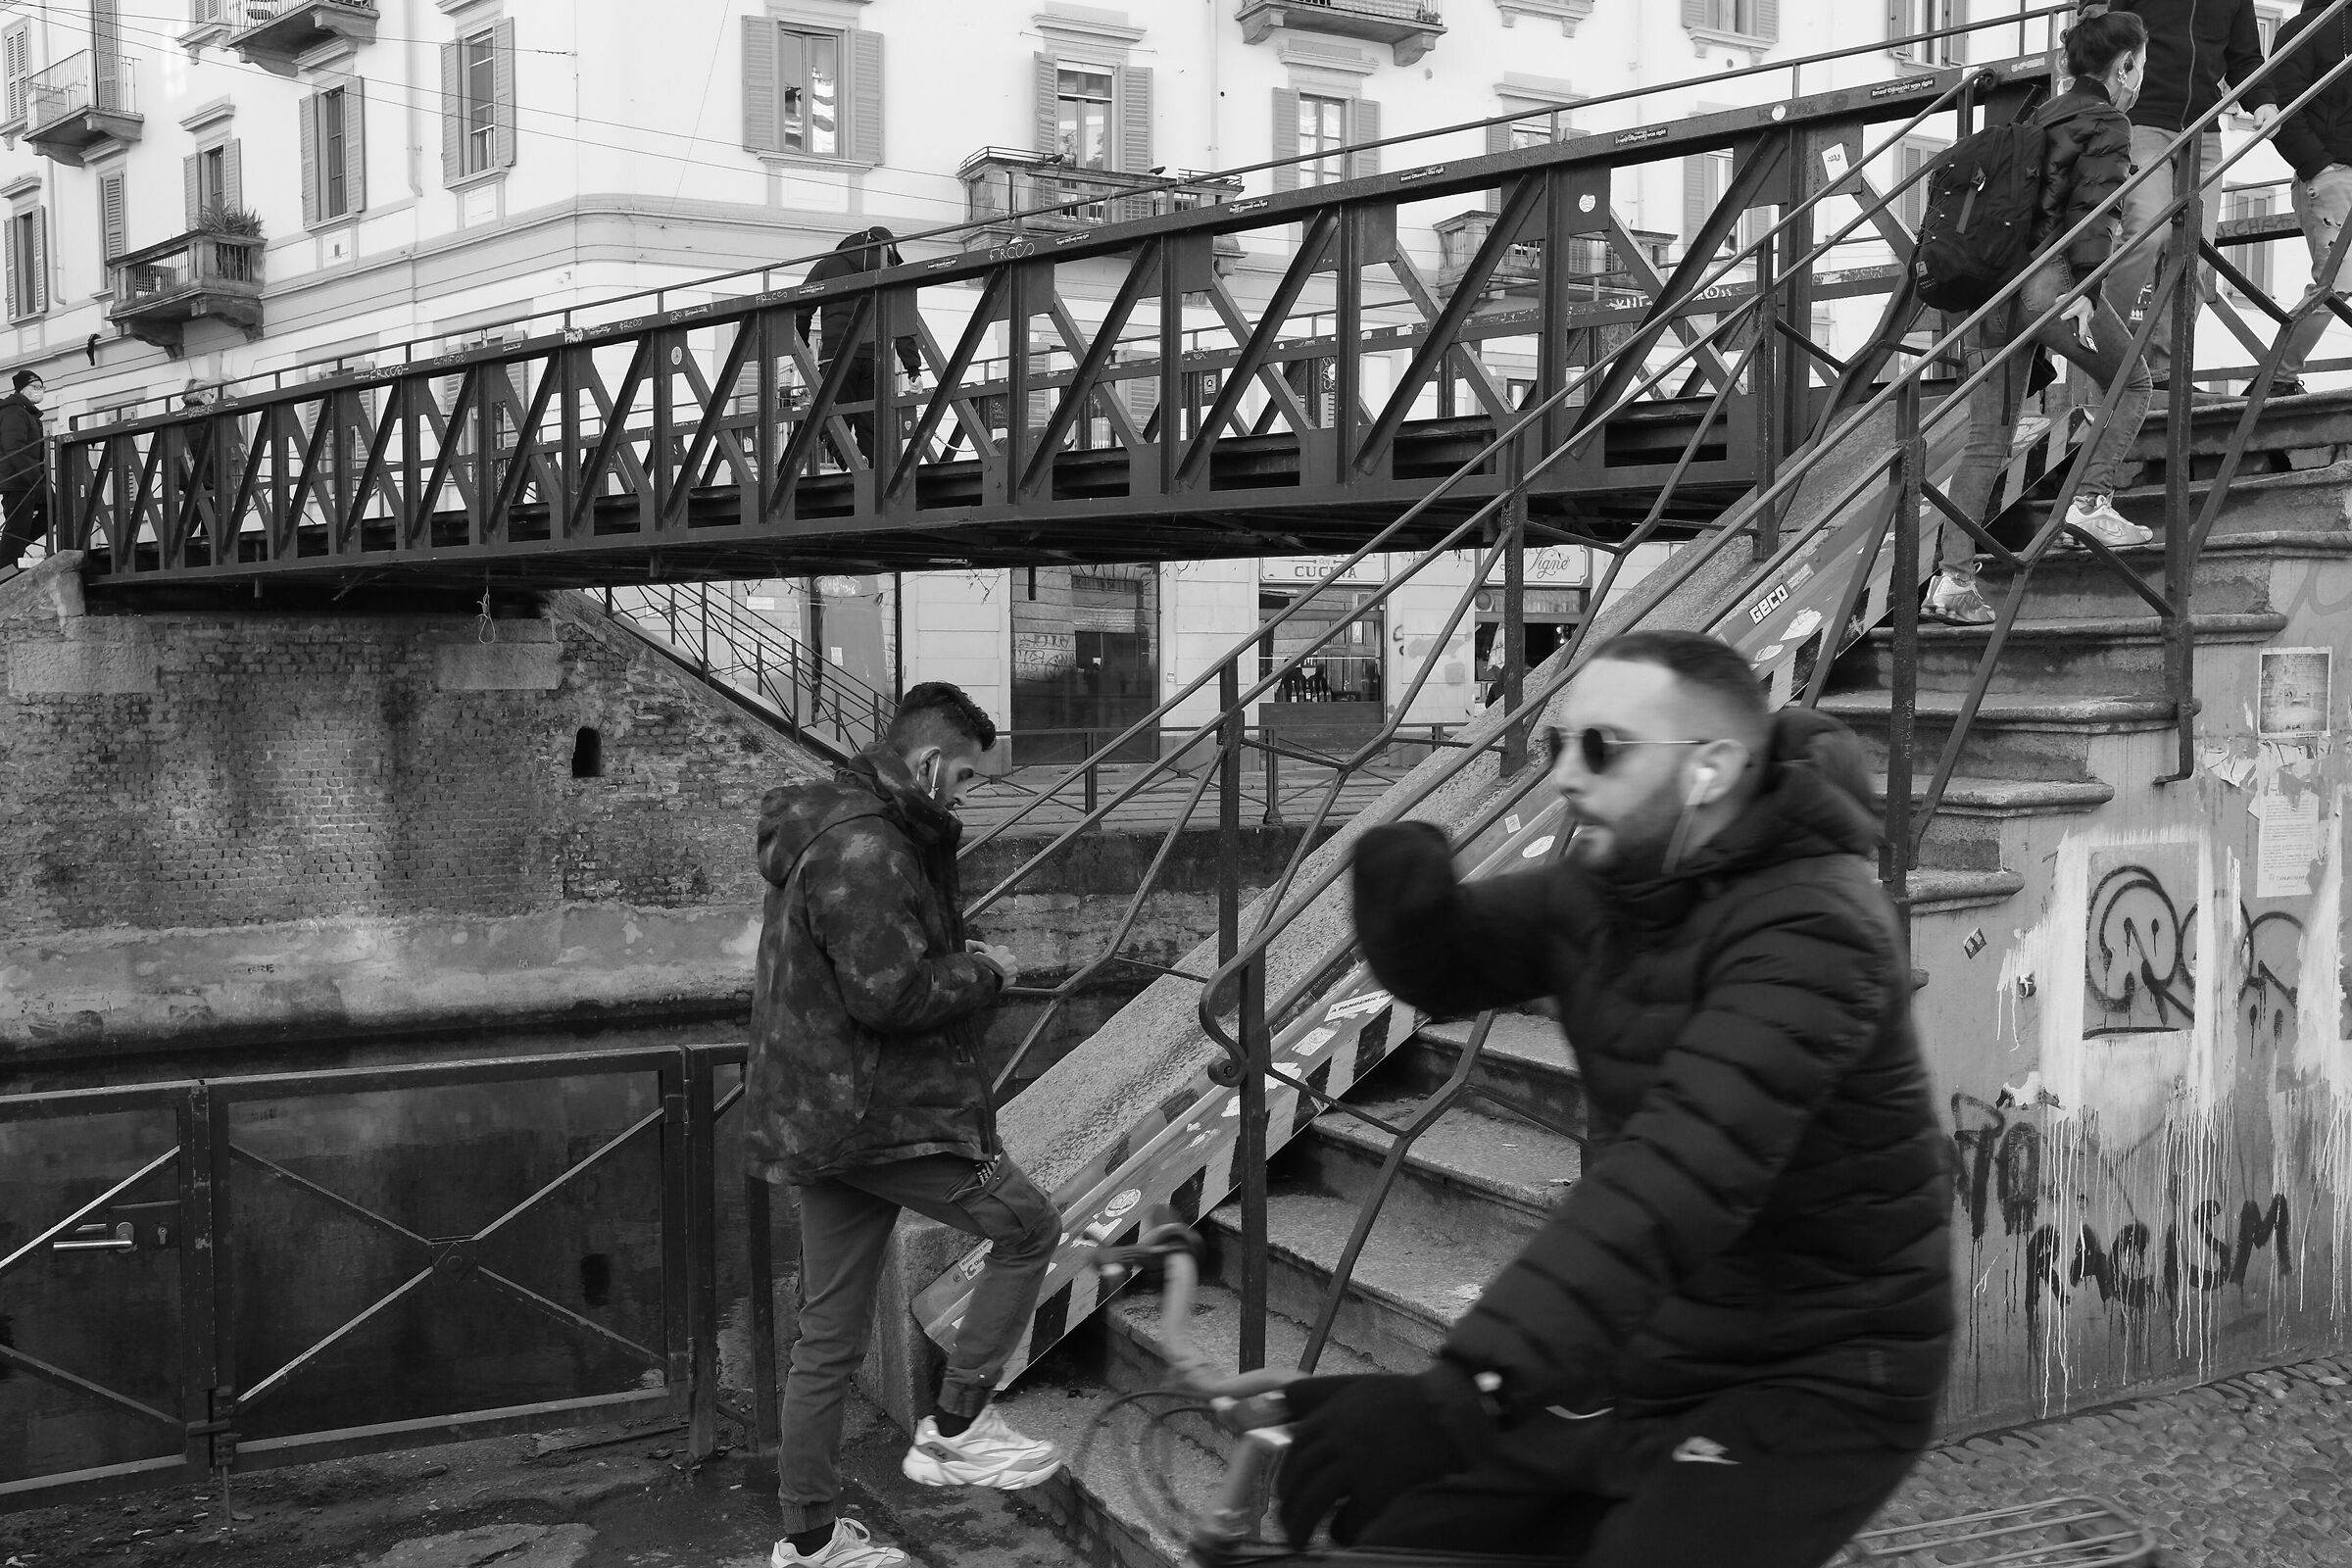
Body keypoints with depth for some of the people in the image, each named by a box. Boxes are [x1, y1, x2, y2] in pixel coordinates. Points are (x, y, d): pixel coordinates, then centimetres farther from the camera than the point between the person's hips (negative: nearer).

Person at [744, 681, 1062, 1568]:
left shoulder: (836, 830, 18)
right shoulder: (864, 849, -17)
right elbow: (889, 991, -24)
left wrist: (964, 966, 10)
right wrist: (985, 973, -9)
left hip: (822, 1117, 11)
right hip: (880, 1116, -11)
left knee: (829, 1336, 13)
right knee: (1029, 1228, 1)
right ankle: (955, 1428, 7)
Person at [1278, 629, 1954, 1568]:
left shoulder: (1808, 927, -25)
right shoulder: (1607, 887, 0)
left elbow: (1681, 1173, -38)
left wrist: (1463, 1392, -49)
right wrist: (1404, 890, -16)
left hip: (1808, 1387, -7)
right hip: (1640, 1358, 7)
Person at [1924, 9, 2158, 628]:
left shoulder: (2040, 117, 24)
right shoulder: (2107, 125, 0)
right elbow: (2092, 211, -13)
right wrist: (2084, 288, -16)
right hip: (2051, 281, -7)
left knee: (1987, 441, 5)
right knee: (2133, 385, 16)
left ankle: (1951, 577, -1)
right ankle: (2090, 500, 3)